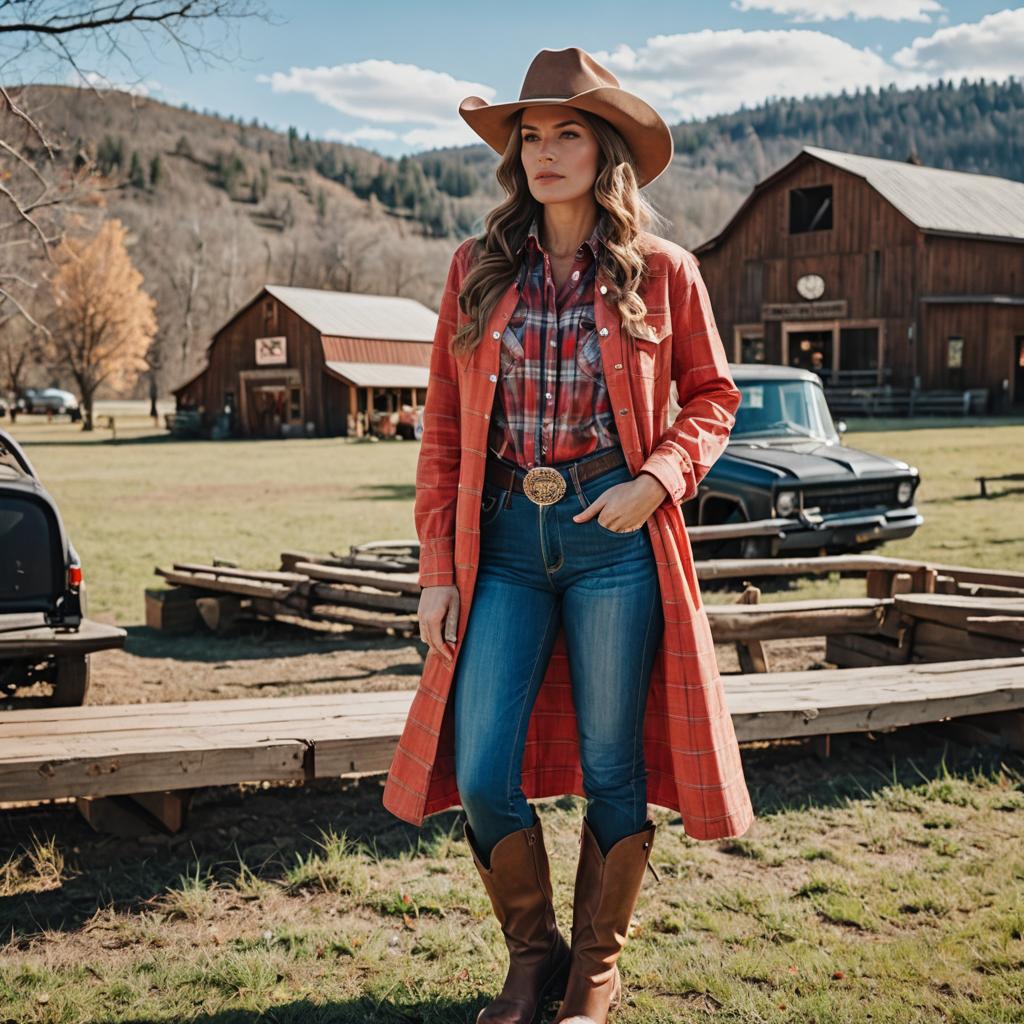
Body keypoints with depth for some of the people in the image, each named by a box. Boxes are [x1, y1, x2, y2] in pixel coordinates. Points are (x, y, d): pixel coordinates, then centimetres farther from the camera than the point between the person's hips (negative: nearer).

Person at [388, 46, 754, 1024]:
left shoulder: (661, 271, 2)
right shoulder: (477, 270, 7)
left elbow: (711, 394, 11)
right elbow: (442, 429, 7)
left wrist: (660, 478, -9)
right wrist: (437, 569, 2)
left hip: (614, 540, -2)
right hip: (504, 541, 2)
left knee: (611, 770, 6)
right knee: (482, 776, -2)